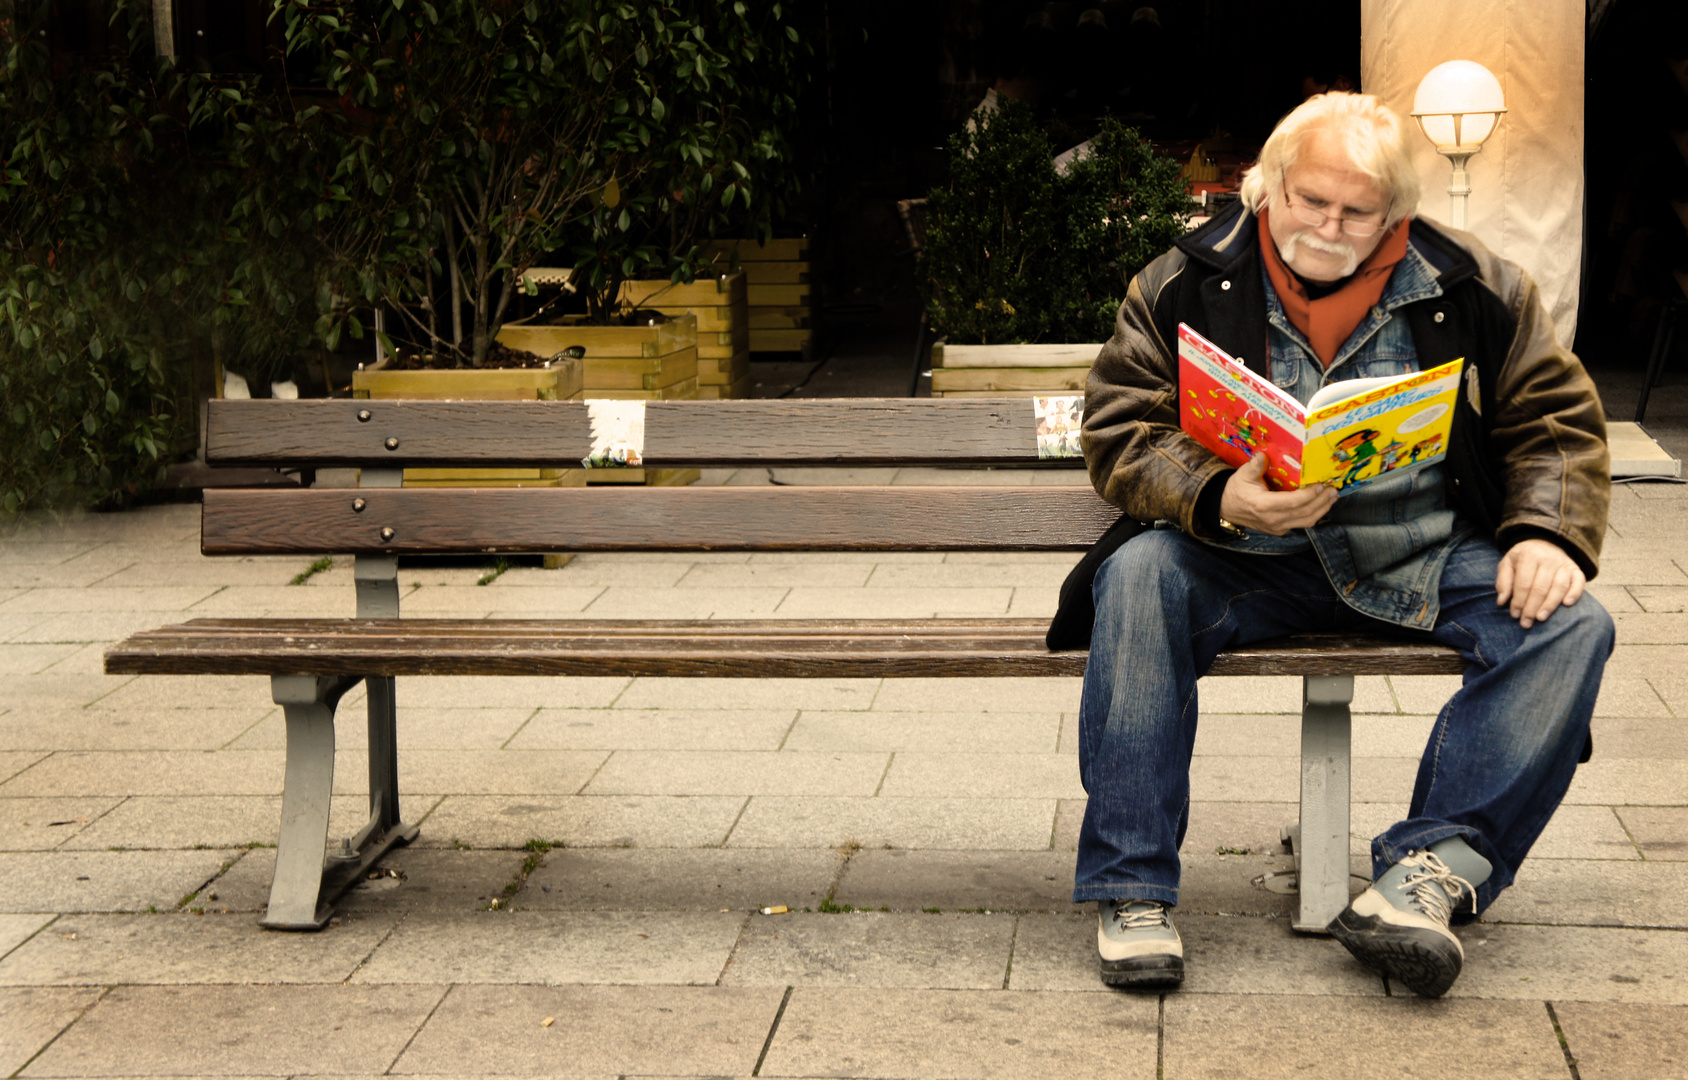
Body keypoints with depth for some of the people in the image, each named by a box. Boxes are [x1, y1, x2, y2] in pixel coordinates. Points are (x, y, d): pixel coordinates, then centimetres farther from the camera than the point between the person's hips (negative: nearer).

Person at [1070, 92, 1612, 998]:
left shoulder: (1477, 290, 4)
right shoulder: (1185, 286, 1)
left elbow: (1557, 418, 9)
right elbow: (1119, 431, -5)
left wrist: (1547, 533, -11)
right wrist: (1218, 500, -25)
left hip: (1422, 556, 2)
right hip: (1245, 555, -1)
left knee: (1569, 625, -24)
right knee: (1139, 578, -32)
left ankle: (1432, 869, -29)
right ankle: (1132, 889, -29)